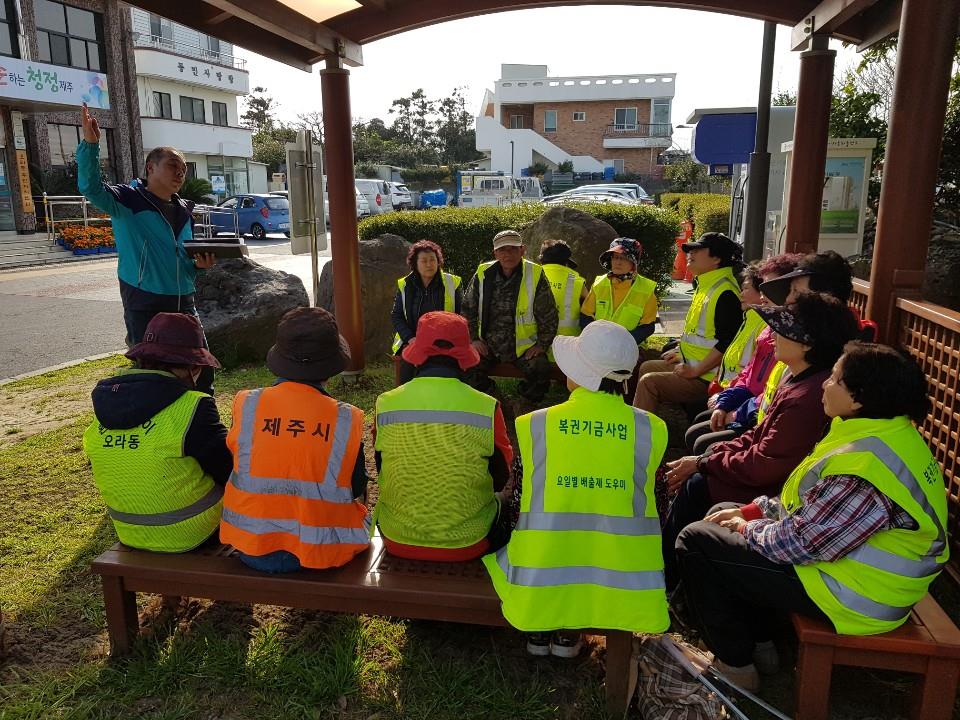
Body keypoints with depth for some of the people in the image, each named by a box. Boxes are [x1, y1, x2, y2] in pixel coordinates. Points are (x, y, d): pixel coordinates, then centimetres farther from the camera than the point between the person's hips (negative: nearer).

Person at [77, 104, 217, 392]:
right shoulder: (128, 200, -4)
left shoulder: (185, 210, 15)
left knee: (203, 371, 9)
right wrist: (90, 144, -35)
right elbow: (91, 188, -23)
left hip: (184, 303, 6)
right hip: (145, 306, -6)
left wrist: (199, 264, 2)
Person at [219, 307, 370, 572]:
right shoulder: (346, 420, -15)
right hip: (321, 552, -3)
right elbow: (357, 491, -3)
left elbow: (238, 465, 4)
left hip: (251, 549, 3)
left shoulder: (246, 405, -10)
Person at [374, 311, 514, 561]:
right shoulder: (486, 408, -18)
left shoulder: (385, 405, -14)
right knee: (504, 507, 31)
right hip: (468, 545, -1)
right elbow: (500, 479, -3)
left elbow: (382, 473, 2)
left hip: (398, 542, 2)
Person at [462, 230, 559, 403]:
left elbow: (549, 316, 2)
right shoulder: (483, 274, 2)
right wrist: (473, 339, 4)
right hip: (488, 345, 2)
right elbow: (468, 309, 12)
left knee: (540, 369, -27)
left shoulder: (536, 275, -4)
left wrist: (542, 344, -3)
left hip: (524, 346, -2)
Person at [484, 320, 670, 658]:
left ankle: (539, 629, 26)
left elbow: (524, 499, 3)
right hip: (623, 587, 1)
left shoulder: (532, 425, -9)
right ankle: (569, 633, 25)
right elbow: (641, 501, 5)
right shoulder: (652, 429, -7)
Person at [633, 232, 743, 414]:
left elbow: (726, 343, -27)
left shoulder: (725, 293, -22)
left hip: (706, 378, -11)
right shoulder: (704, 285, 12)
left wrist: (695, 371, -23)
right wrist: (682, 352, 21)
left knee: (648, 382, -20)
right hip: (692, 365, 11)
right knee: (646, 368, 21)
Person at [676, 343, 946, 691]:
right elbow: (811, 502, 10)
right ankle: (758, 640, 27)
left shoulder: (863, 467, -33)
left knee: (697, 540, -8)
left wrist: (749, 528, -8)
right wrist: (754, 510, 4)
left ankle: (735, 665, 9)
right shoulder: (888, 433, 1)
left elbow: (801, 543, -28)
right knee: (724, 513, 18)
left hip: (852, 596, -10)